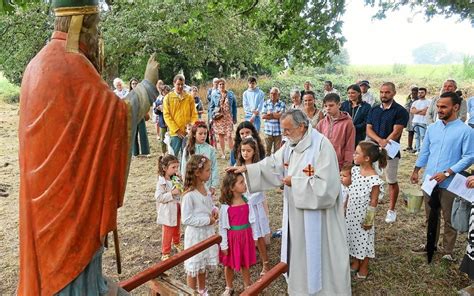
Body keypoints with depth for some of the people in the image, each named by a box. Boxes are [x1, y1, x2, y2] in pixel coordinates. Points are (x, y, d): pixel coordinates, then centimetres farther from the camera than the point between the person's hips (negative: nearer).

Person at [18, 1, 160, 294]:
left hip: (46, 181, 9)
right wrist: (148, 84, -3)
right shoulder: (72, 65, -20)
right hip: (72, 183, -9)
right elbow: (120, 112, -18)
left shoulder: (39, 63, 8)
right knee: (74, 247, 5)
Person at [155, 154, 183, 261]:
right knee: (167, 232, 4)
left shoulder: (176, 179, -2)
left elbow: (181, 191, 12)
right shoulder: (162, 182, -20)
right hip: (168, 212, -6)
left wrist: (183, 191, -9)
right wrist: (171, 193, -30)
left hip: (177, 209, 6)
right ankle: (165, 253, 19)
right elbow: (158, 197, -25)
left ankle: (177, 243, 50)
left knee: (177, 229, 26)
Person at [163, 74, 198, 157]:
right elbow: (166, 116, -2)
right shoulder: (168, 97, 2)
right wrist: (176, 130, -10)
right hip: (174, 133, -1)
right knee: (174, 156, 3)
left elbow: (194, 114, 6)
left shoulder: (189, 97, 7)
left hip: (188, 132, 1)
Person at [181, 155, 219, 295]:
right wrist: (207, 220, -22)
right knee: (193, 267, 11)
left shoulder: (205, 188, -1)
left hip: (207, 232, 8)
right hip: (195, 235, -7)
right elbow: (186, 219, -23)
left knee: (203, 265, 23)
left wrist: (215, 210, -6)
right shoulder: (189, 195, -25)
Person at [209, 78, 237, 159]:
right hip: (218, 118, 1)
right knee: (220, 135, 6)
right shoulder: (215, 95, 5)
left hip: (228, 118, -1)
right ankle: (223, 153, 18)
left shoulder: (230, 94, 4)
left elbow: (234, 106, 7)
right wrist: (212, 117, 2)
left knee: (229, 136, -8)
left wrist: (235, 118, 5)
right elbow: (212, 107, 9)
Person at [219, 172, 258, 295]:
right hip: (232, 237, -3)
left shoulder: (247, 201, -6)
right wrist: (224, 245, -9)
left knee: (245, 264, 18)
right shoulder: (225, 206, -18)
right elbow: (222, 227, -12)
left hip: (246, 236, 3)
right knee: (229, 265, 16)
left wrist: (254, 237, 6)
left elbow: (252, 220, 3)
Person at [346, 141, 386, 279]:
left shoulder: (374, 179, -23)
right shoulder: (355, 170, -3)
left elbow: (373, 201, -16)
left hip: (363, 215, -6)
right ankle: (355, 262, 39)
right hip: (351, 212, 6)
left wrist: (369, 220, -11)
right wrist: (344, 207, 11)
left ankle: (364, 266, 32)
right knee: (353, 236, 19)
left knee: (364, 238, 11)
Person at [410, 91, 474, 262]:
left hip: (449, 183, -5)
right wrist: (416, 171, 15)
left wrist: (446, 173, -18)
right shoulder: (432, 128, 6)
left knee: (449, 219, 9)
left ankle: (448, 251, 25)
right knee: (431, 216, 18)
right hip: (429, 181, 5)